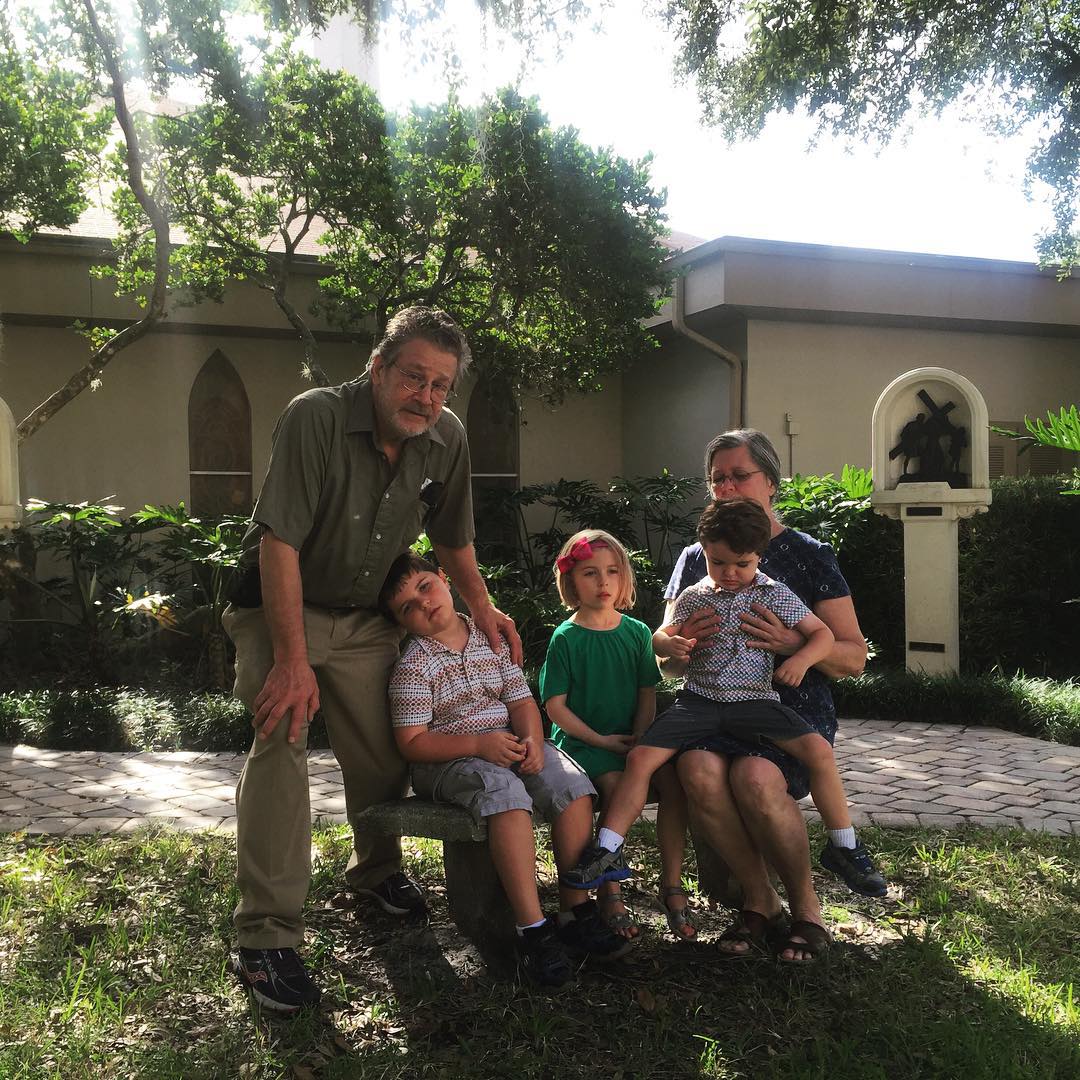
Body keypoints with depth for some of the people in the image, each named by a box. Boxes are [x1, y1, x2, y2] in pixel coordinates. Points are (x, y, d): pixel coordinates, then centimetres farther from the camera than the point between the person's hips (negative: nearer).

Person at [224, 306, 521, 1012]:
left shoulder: (447, 439, -8)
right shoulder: (316, 417, -25)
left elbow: (453, 536, 9)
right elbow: (280, 542, -28)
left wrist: (482, 607, 7)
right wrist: (293, 660, -30)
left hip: (365, 617, 5)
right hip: (280, 606, -5)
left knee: (383, 753, 5)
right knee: (282, 741, -21)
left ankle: (376, 870, 35)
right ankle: (266, 937, -16)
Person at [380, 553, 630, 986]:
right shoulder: (413, 667, -8)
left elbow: (520, 700, 8)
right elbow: (412, 744, -12)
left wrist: (532, 740, -14)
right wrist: (479, 744, -23)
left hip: (507, 743, 5)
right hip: (447, 757, -5)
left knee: (573, 784, -20)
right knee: (506, 792, -36)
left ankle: (576, 912, -11)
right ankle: (532, 929, -33)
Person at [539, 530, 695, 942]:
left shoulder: (637, 632, 8)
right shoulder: (566, 638, -3)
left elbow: (647, 695, 9)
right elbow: (555, 705, -5)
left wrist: (638, 739, -8)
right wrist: (600, 740, -13)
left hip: (631, 739, 4)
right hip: (583, 741, -4)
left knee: (673, 779, -22)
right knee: (620, 788, -29)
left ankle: (672, 885, -10)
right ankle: (609, 891, -13)